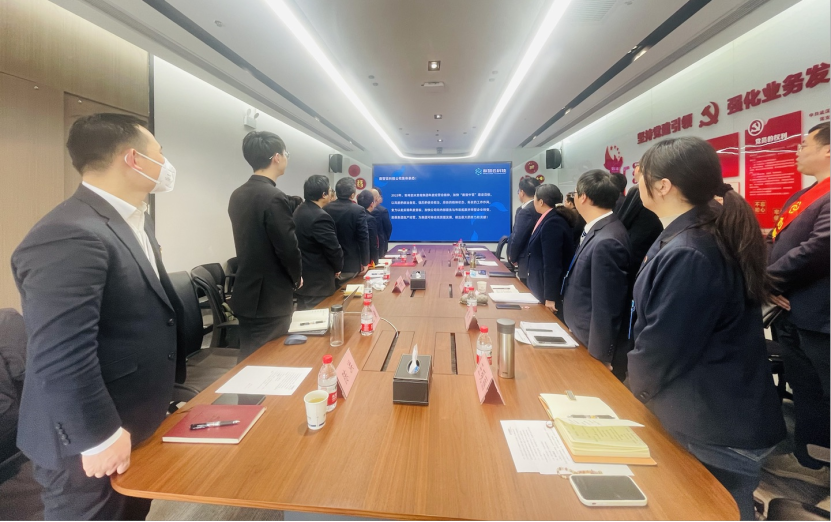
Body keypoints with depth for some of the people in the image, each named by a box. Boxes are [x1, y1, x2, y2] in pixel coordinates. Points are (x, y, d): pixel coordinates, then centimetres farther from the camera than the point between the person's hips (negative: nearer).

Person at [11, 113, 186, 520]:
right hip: (94, 442, -9)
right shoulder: (68, 236, -26)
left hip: (140, 423, 9)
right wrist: (99, 436, -20)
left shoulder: (135, 221, 7)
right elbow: (61, 356, -29)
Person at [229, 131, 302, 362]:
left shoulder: (238, 195, 7)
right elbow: (288, 247, -19)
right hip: (270, 298, -8)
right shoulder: (274, 197, -19)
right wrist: (296, 278, 1)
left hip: (247, 294, 8)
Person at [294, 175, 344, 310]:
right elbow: (333, 248, -19)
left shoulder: (298, 211, 8)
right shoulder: (320, 217, -22)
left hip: (302, 277, 9)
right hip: (317, 281, -9)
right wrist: (338, 268, 0)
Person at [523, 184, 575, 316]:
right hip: (542, 287, 9)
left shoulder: (552, 223, -20)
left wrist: (550, 297, -21)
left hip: (548, 290, -9)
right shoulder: (549, 220, 8)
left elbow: (552, 263, -23)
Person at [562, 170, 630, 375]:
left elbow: (606, 307, -24)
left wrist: (600, 358, -17)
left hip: (593, 347, -9)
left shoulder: (605, 242, -27)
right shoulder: (599, 230, 3)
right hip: (583, 337, 9)